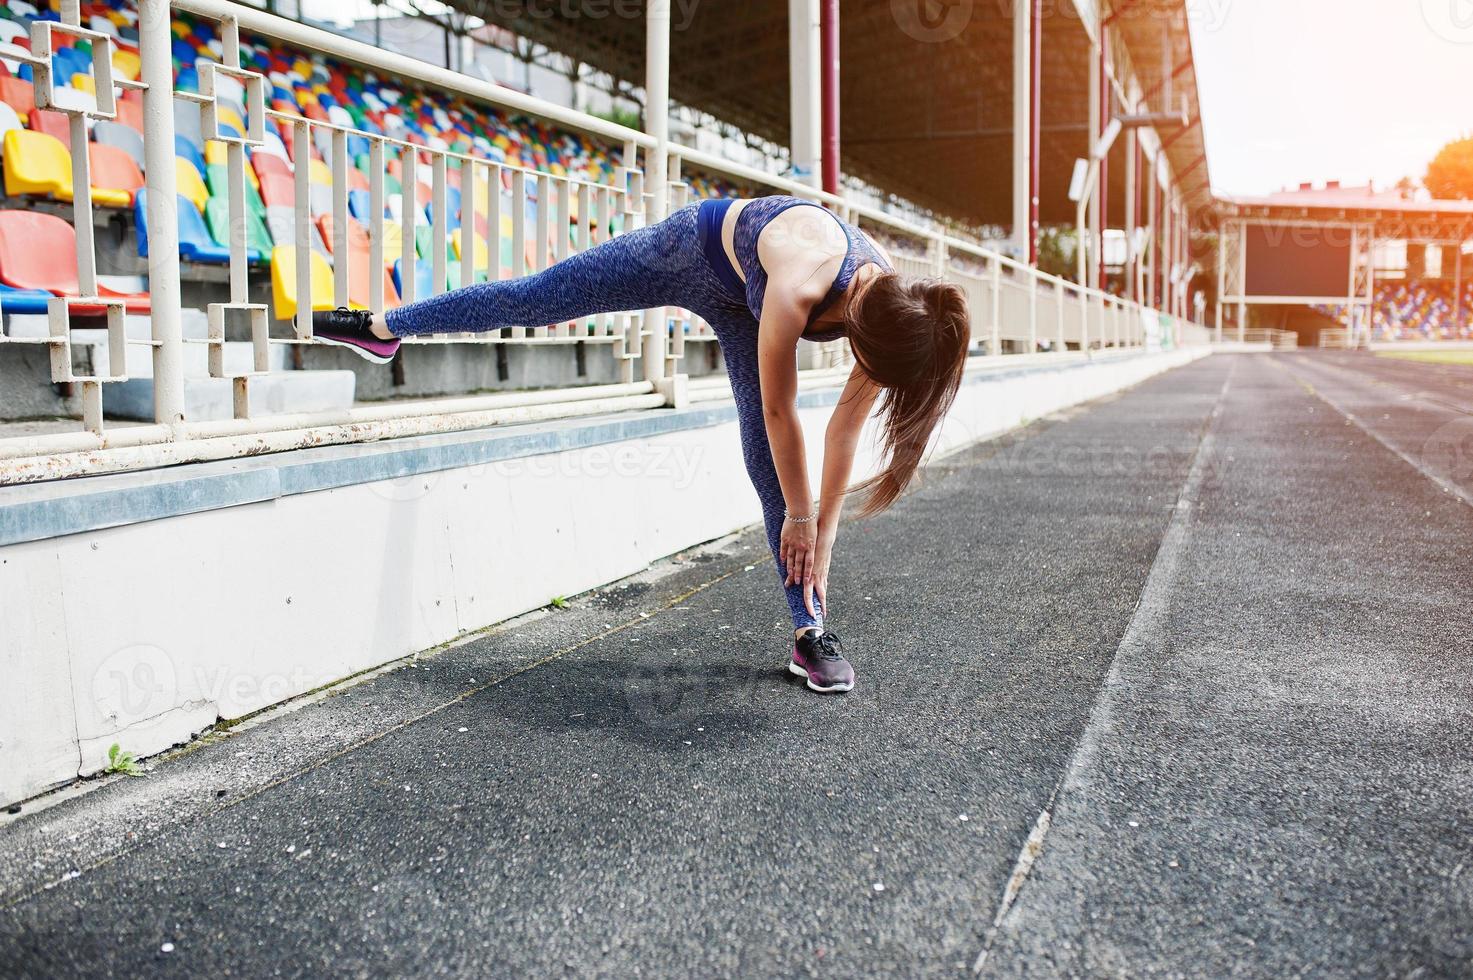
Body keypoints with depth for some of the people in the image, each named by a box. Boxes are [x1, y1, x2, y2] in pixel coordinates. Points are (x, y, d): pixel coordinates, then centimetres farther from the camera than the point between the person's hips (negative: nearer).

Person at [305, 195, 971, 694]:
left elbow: (846, 428, -16)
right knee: (529, 300, 7)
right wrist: (800, 517, -21)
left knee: (769, 464, -4)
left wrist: (821, 533, -12)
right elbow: (779, 410, -33)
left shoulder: (897, 309, -29)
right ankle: (386, 328, 31)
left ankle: (810, 632, 1)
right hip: (691, 247, -3)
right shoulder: (801, 285, -46)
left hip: (737, 301, 4)